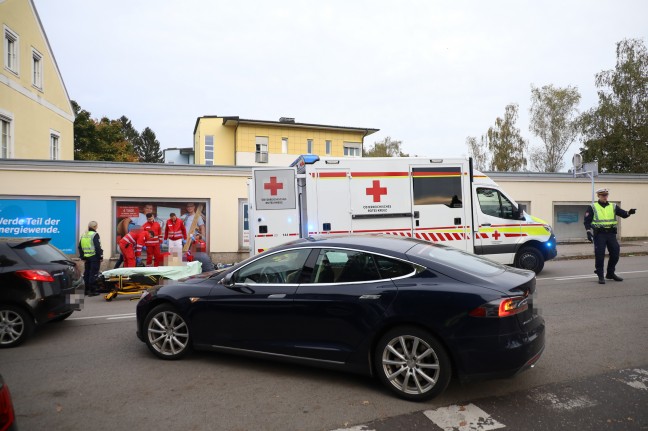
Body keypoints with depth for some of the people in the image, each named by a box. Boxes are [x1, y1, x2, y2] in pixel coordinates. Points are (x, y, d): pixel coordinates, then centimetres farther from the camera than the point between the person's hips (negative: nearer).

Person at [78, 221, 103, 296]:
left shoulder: (83, 235, 13)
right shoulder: (95, 235, -11)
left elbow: (80, 247, 17)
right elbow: (98, 247, -16)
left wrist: (82, 257, 21)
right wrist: (101, 256, -9)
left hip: (86, 257, 8)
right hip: (94, 257, -7)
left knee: (87, 273, 14)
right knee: (93, 273, -4)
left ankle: (86, 290, 20)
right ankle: (92, 290, -4)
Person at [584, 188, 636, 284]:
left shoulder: (613, 206, 12)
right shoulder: (592, 207, 1)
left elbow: (623, 214, 0)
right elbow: (587, 221, -2)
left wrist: (629, 213, -22)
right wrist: (589, 232, -13)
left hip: (611, 234, 4)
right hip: (599, 234, -4)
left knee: (615, 253, 7)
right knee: (599, 255, -4)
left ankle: (610, 273, 25)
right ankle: (600, 276, 6)